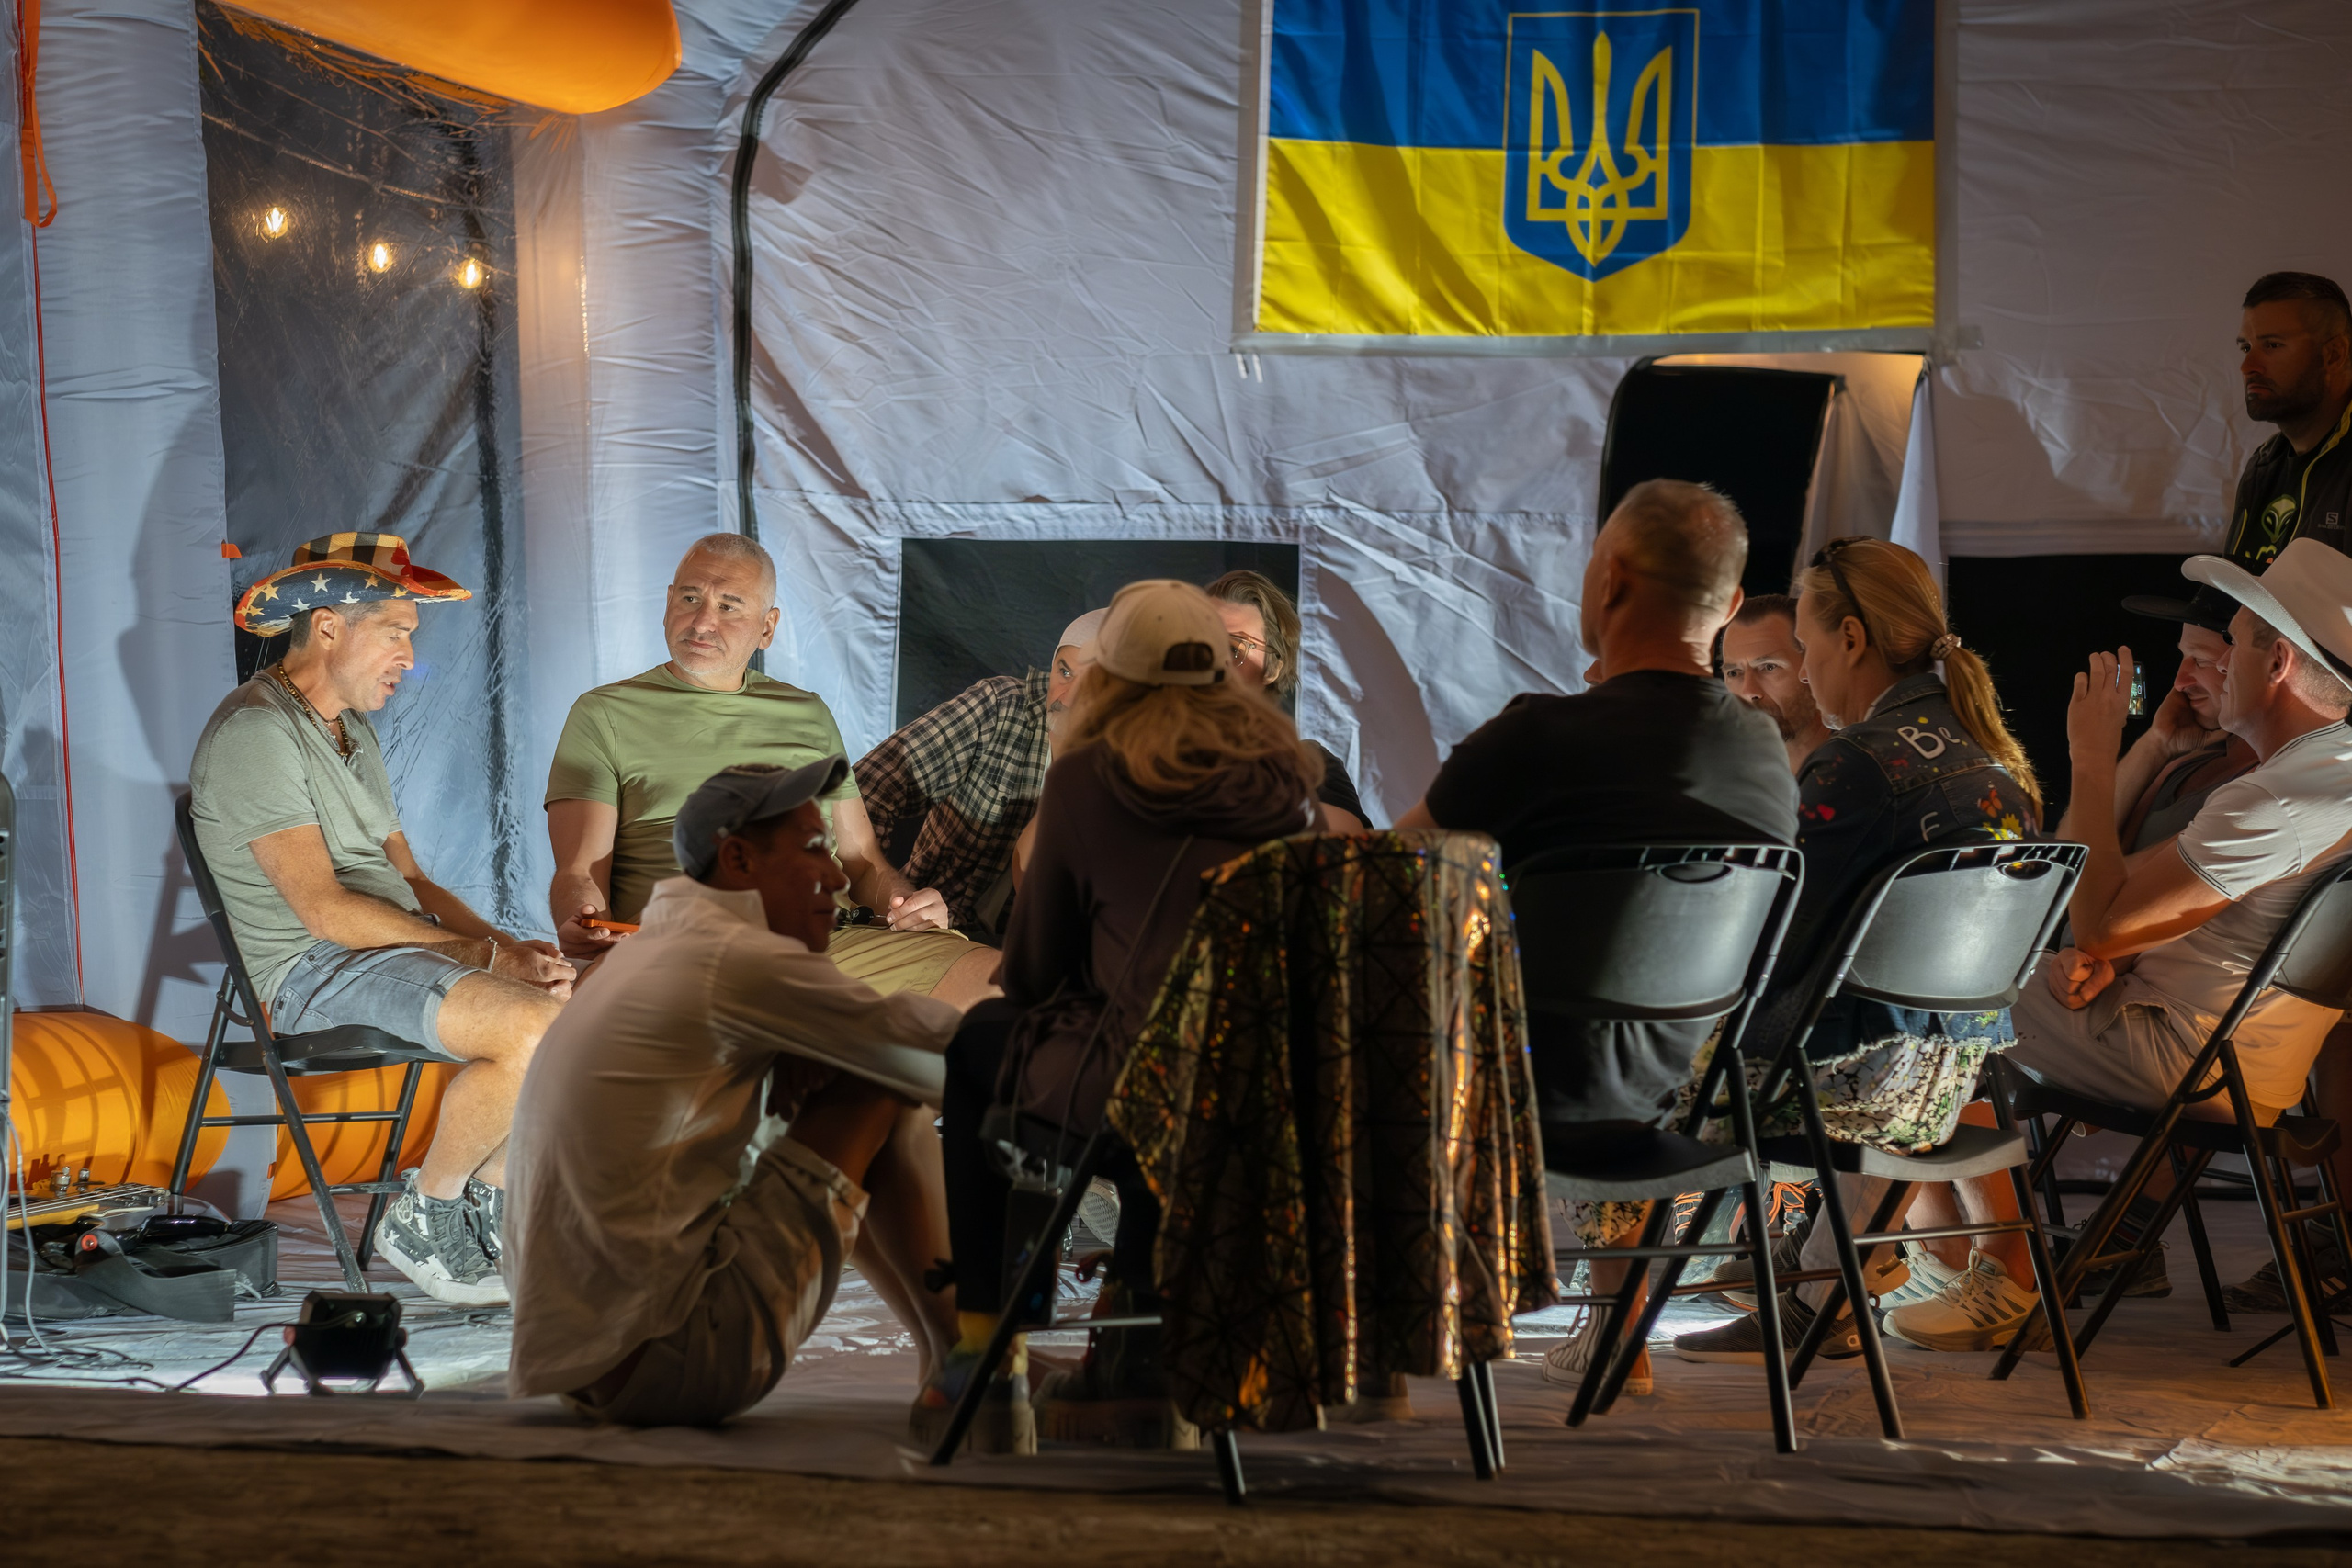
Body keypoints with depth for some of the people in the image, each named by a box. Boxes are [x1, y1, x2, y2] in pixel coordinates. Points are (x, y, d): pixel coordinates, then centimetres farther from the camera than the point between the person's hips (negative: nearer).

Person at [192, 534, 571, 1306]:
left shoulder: (354, 733, 20)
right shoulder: (255, 732, -13)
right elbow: (323, 908, -20)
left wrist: (508, 945, -3)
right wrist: (484, 954, -18)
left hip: (399, 947, 10)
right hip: (313, 971, -10)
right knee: (534, 1029, -29)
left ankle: (487, 1200, 6)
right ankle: (422, 1218, -9)